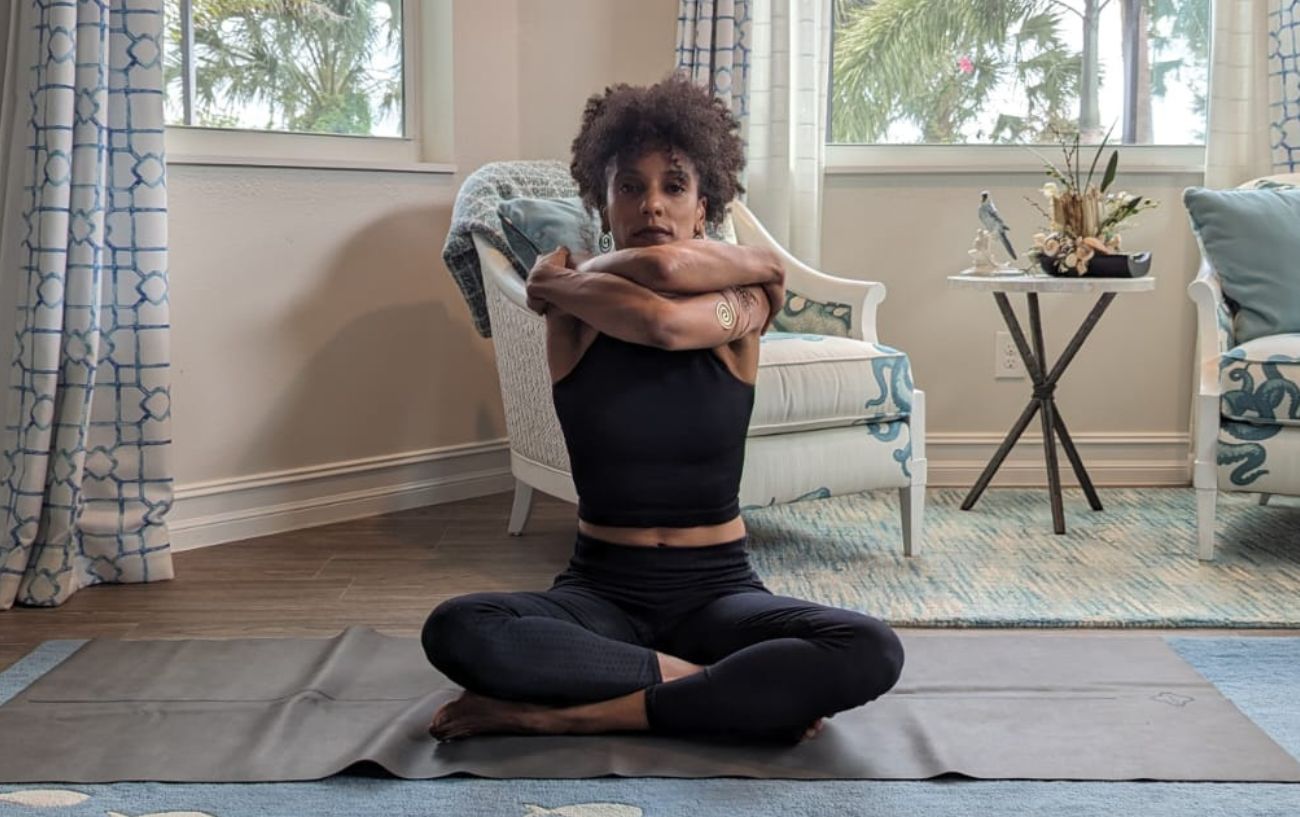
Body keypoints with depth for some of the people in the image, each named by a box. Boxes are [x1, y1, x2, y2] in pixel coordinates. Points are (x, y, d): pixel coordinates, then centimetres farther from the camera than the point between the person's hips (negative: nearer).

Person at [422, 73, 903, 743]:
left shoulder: (744, 305, -2)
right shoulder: (575, 313, -1)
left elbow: (669, 321, -23)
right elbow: (661, 268, -21)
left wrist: (562, 279, -6)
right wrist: (753, 263, -3)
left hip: (717, 589, 0)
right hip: (601, 592, 0)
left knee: (870, 653, -30)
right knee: (456, 632, -32)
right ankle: (711, 685, -20)